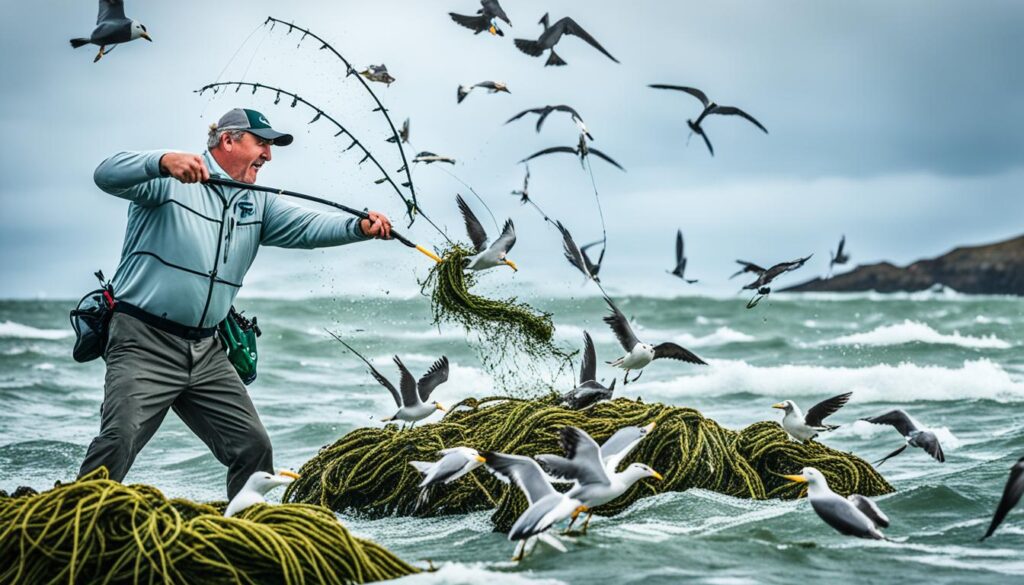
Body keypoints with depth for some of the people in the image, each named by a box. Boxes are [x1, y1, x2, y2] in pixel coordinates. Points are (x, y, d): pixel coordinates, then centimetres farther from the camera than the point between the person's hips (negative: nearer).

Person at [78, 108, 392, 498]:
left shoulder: (257, 204, 15)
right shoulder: (171, 180, -5)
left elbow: (306, 227, 4)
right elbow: (108, 175, -19)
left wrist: (360, 227, -16)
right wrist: (164, 161, -39)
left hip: (207, 354, 7)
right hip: (145, 344, -7)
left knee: (253, 445, 4)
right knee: (120, 438, -20)